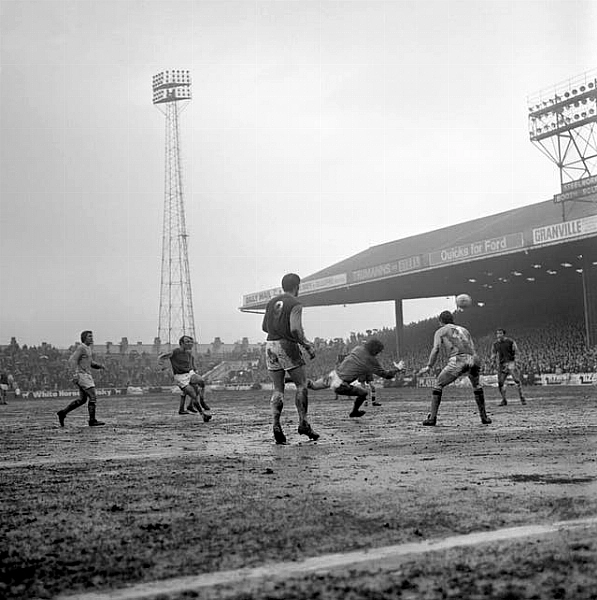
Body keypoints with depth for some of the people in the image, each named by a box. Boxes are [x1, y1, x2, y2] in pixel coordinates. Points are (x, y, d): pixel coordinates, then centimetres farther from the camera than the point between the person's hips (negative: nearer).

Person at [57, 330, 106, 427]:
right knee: (93, 397, -10)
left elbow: (91, 363, 26)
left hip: (86, 376, 10)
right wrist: (75, 373, -30)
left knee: (82, 399, 12)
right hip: (82, 375, -10)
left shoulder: (88, 348, 19)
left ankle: (63, 412, 17)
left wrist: (100, 366, 9)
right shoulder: (80, 348, -11)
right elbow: (72, 360, -20)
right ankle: (92, 420, -7)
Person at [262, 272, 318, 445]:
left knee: (278, 389, 9)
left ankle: (276, 425, -3)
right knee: (301, 385, 7)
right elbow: (295, 329, -18)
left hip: (270, 345, 6)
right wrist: (307, 345, -6)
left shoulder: (272, 302, 13)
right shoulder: (295, 304, -6)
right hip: (287, 346, -6)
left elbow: (264, 327, 18)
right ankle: (303, 424, 5)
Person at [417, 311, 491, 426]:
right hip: (473, 360, 4)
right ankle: (484, 417, 28)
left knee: (438, 385, 11)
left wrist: (428, 367, 0)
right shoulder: (463, 329, 33)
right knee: (477, 386, 28)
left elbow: (436, 349, 4)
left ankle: (432, 418, 4)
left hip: (457, 360, -4)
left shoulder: (440, 331, 20)